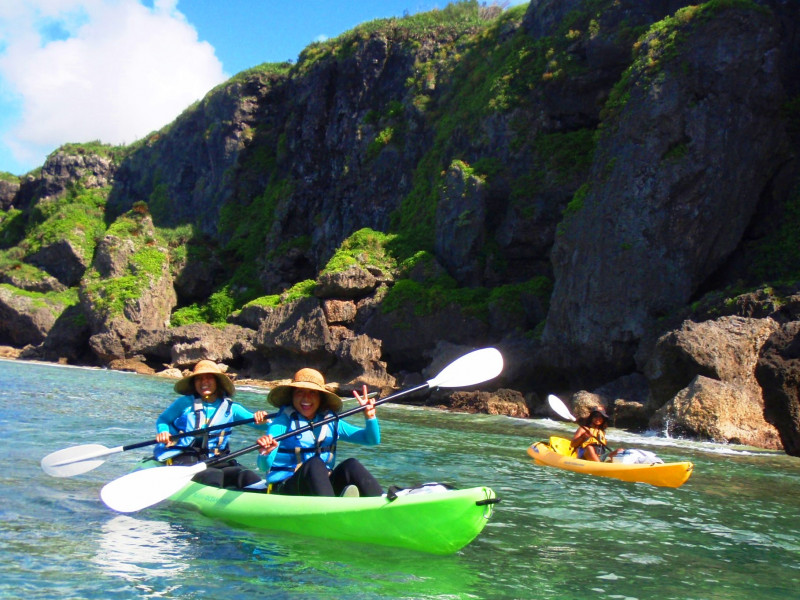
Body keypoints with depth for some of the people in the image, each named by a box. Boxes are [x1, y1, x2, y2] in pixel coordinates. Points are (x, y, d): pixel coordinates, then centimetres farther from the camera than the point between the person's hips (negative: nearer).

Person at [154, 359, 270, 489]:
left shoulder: (231, 408, 9)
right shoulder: (185, 403, 3)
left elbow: (260, 423, 5)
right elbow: (163, 419, 14)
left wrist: (261, 419, -19)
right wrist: (163, 432, -8)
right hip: (184, 459, -3)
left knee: (250, 478, -23)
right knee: (212, 476, -35)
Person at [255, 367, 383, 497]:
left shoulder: (331, 422, 12)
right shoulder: (283, 422, -3)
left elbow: (372, 439, 11)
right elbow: (264, 466, -16)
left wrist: (370, 417, -9)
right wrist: (265, 453, -40)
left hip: (323, 486, 5)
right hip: (285, 490, -5)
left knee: (351, 465, -20)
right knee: (315, 463, -31)